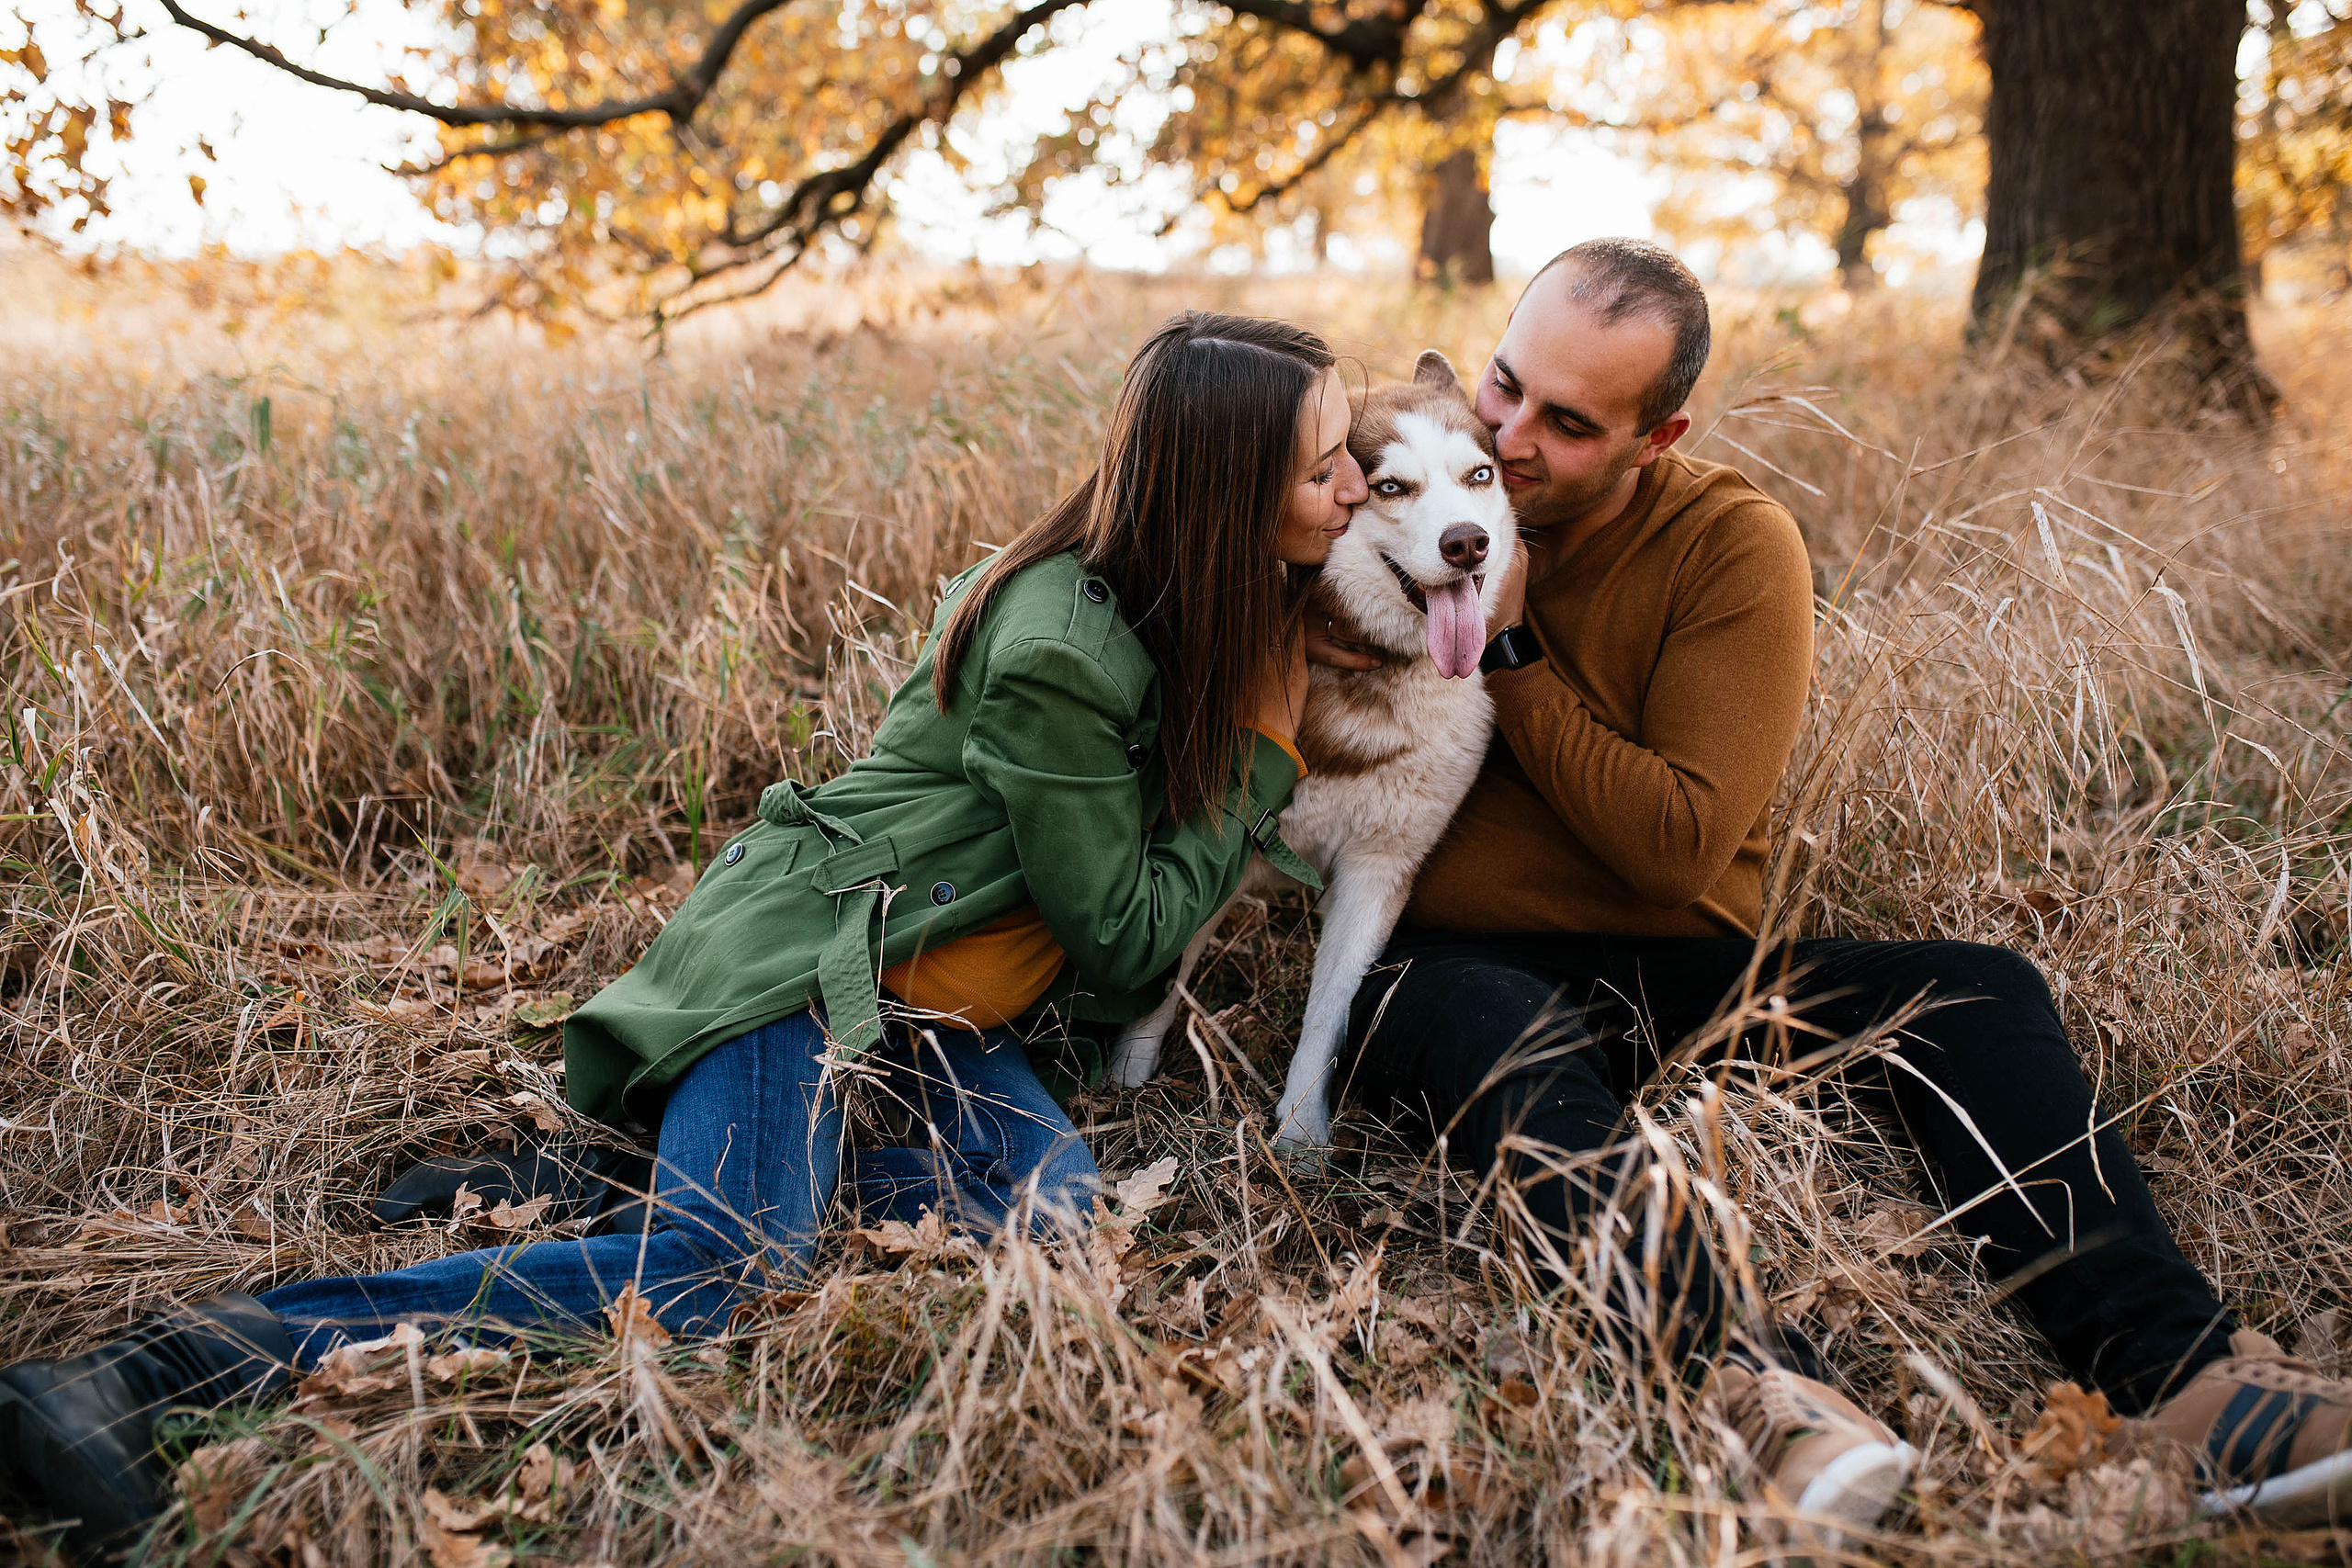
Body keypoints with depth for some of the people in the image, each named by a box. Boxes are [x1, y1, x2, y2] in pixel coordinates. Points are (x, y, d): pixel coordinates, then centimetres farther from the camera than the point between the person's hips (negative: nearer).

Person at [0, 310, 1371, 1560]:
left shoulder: (1194, 602, 5)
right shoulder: (1057, 651, -22)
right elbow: (1127, 933, -15)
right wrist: (1266, 751, -7)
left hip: (928, 994, 9)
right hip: (810, 948, -9)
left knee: (1045, 1198, -19)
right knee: (700, 1286, -26)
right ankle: (131, 1376, -25)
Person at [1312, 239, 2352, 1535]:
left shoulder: (1733, 545, -2)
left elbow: (1680, 844, -9)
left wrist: (1505, 651, -11)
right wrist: (1282, 644, -11)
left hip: (1670, 967, 2)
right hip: (1451, 967, -2)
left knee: (1976, 992, -20)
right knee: (1508, 1043, -39)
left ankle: (2174, 1368, -34)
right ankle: (1741, 1375, -58)